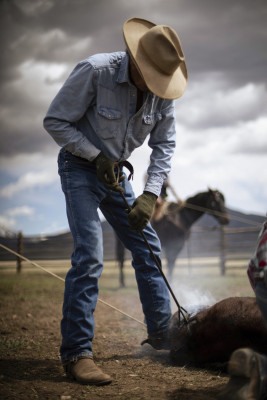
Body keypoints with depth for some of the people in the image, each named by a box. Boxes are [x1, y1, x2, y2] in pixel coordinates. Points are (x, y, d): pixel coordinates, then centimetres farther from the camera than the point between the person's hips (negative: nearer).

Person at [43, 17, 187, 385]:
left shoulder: (162, 89, -9)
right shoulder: (95, 71, -25)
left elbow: (164, 144, -1)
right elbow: (54, 121, -17)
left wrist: (150, 195, -12)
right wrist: (97, 156, -21)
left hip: (115, 172, 6)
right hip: (79, 166, -6)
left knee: (147, 247, 8)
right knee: (89, 254, -19)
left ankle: (161, 332, 23)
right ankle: (76, 353, -15)